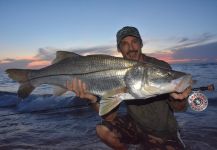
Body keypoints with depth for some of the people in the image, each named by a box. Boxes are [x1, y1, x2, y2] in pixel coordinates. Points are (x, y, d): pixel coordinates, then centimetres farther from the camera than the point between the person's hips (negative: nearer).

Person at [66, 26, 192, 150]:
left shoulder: (161, 67, -16)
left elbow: (180, 108, -11)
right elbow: (109, 116, -14)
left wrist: (179, 99, -35)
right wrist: (93, 99, -33)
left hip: (162, 132, -2)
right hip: (134, 125, 3)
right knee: (103, 129, -19)